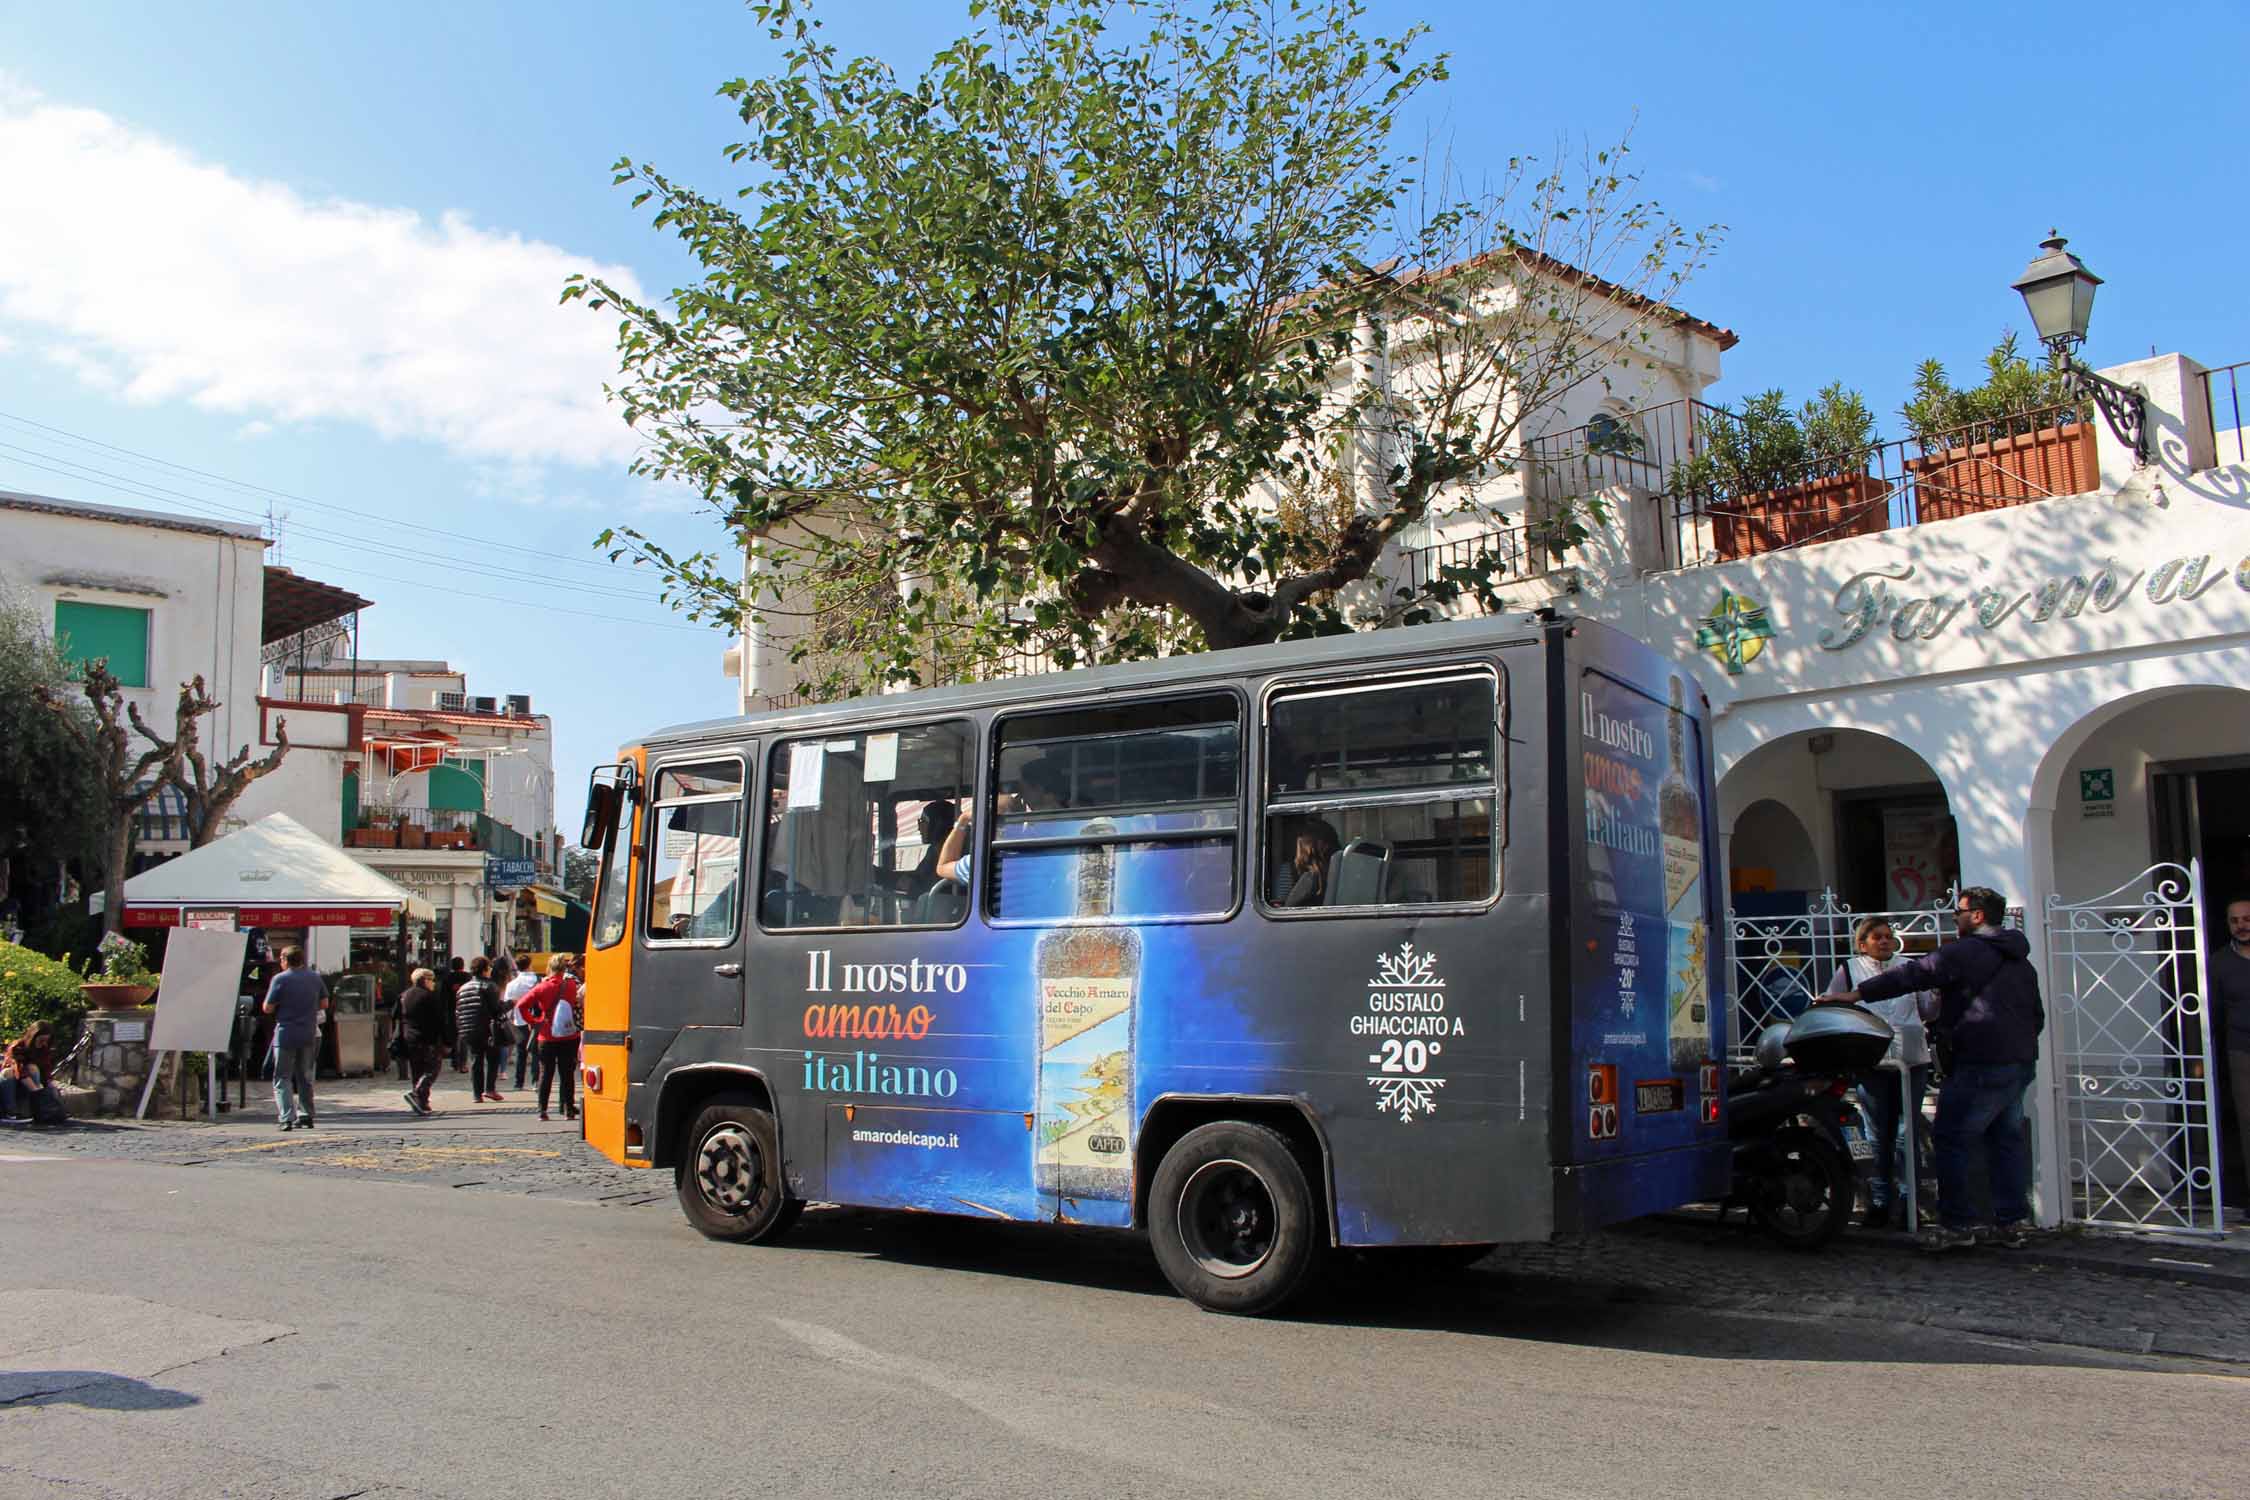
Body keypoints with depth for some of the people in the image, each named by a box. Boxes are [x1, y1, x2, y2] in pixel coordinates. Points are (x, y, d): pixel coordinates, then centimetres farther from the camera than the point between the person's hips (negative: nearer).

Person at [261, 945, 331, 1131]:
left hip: (286, 1034, -4)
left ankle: (287, 1118, -10)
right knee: (305, 1078, 14)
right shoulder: (315, 977, 6)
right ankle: (305, 1116, 14)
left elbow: (267, 1008, -7)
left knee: (282, 1078, 1)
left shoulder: (280, 979, -8)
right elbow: (324, 1004, 13)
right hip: (310, 1034, 4)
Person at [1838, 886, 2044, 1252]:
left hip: (1980, 1065, -9)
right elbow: (2037, 1016, 26)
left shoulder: (1965, 952, -10)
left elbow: (1912, 974, -15)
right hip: (2020, 1062, 9)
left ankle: (1957, 1224, -2)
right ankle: (2011, 1223, 16)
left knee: (1953, 1140, -4)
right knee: (2006, 1140, 13)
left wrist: (1857, 993, -14)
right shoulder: (2021, 962, 19)